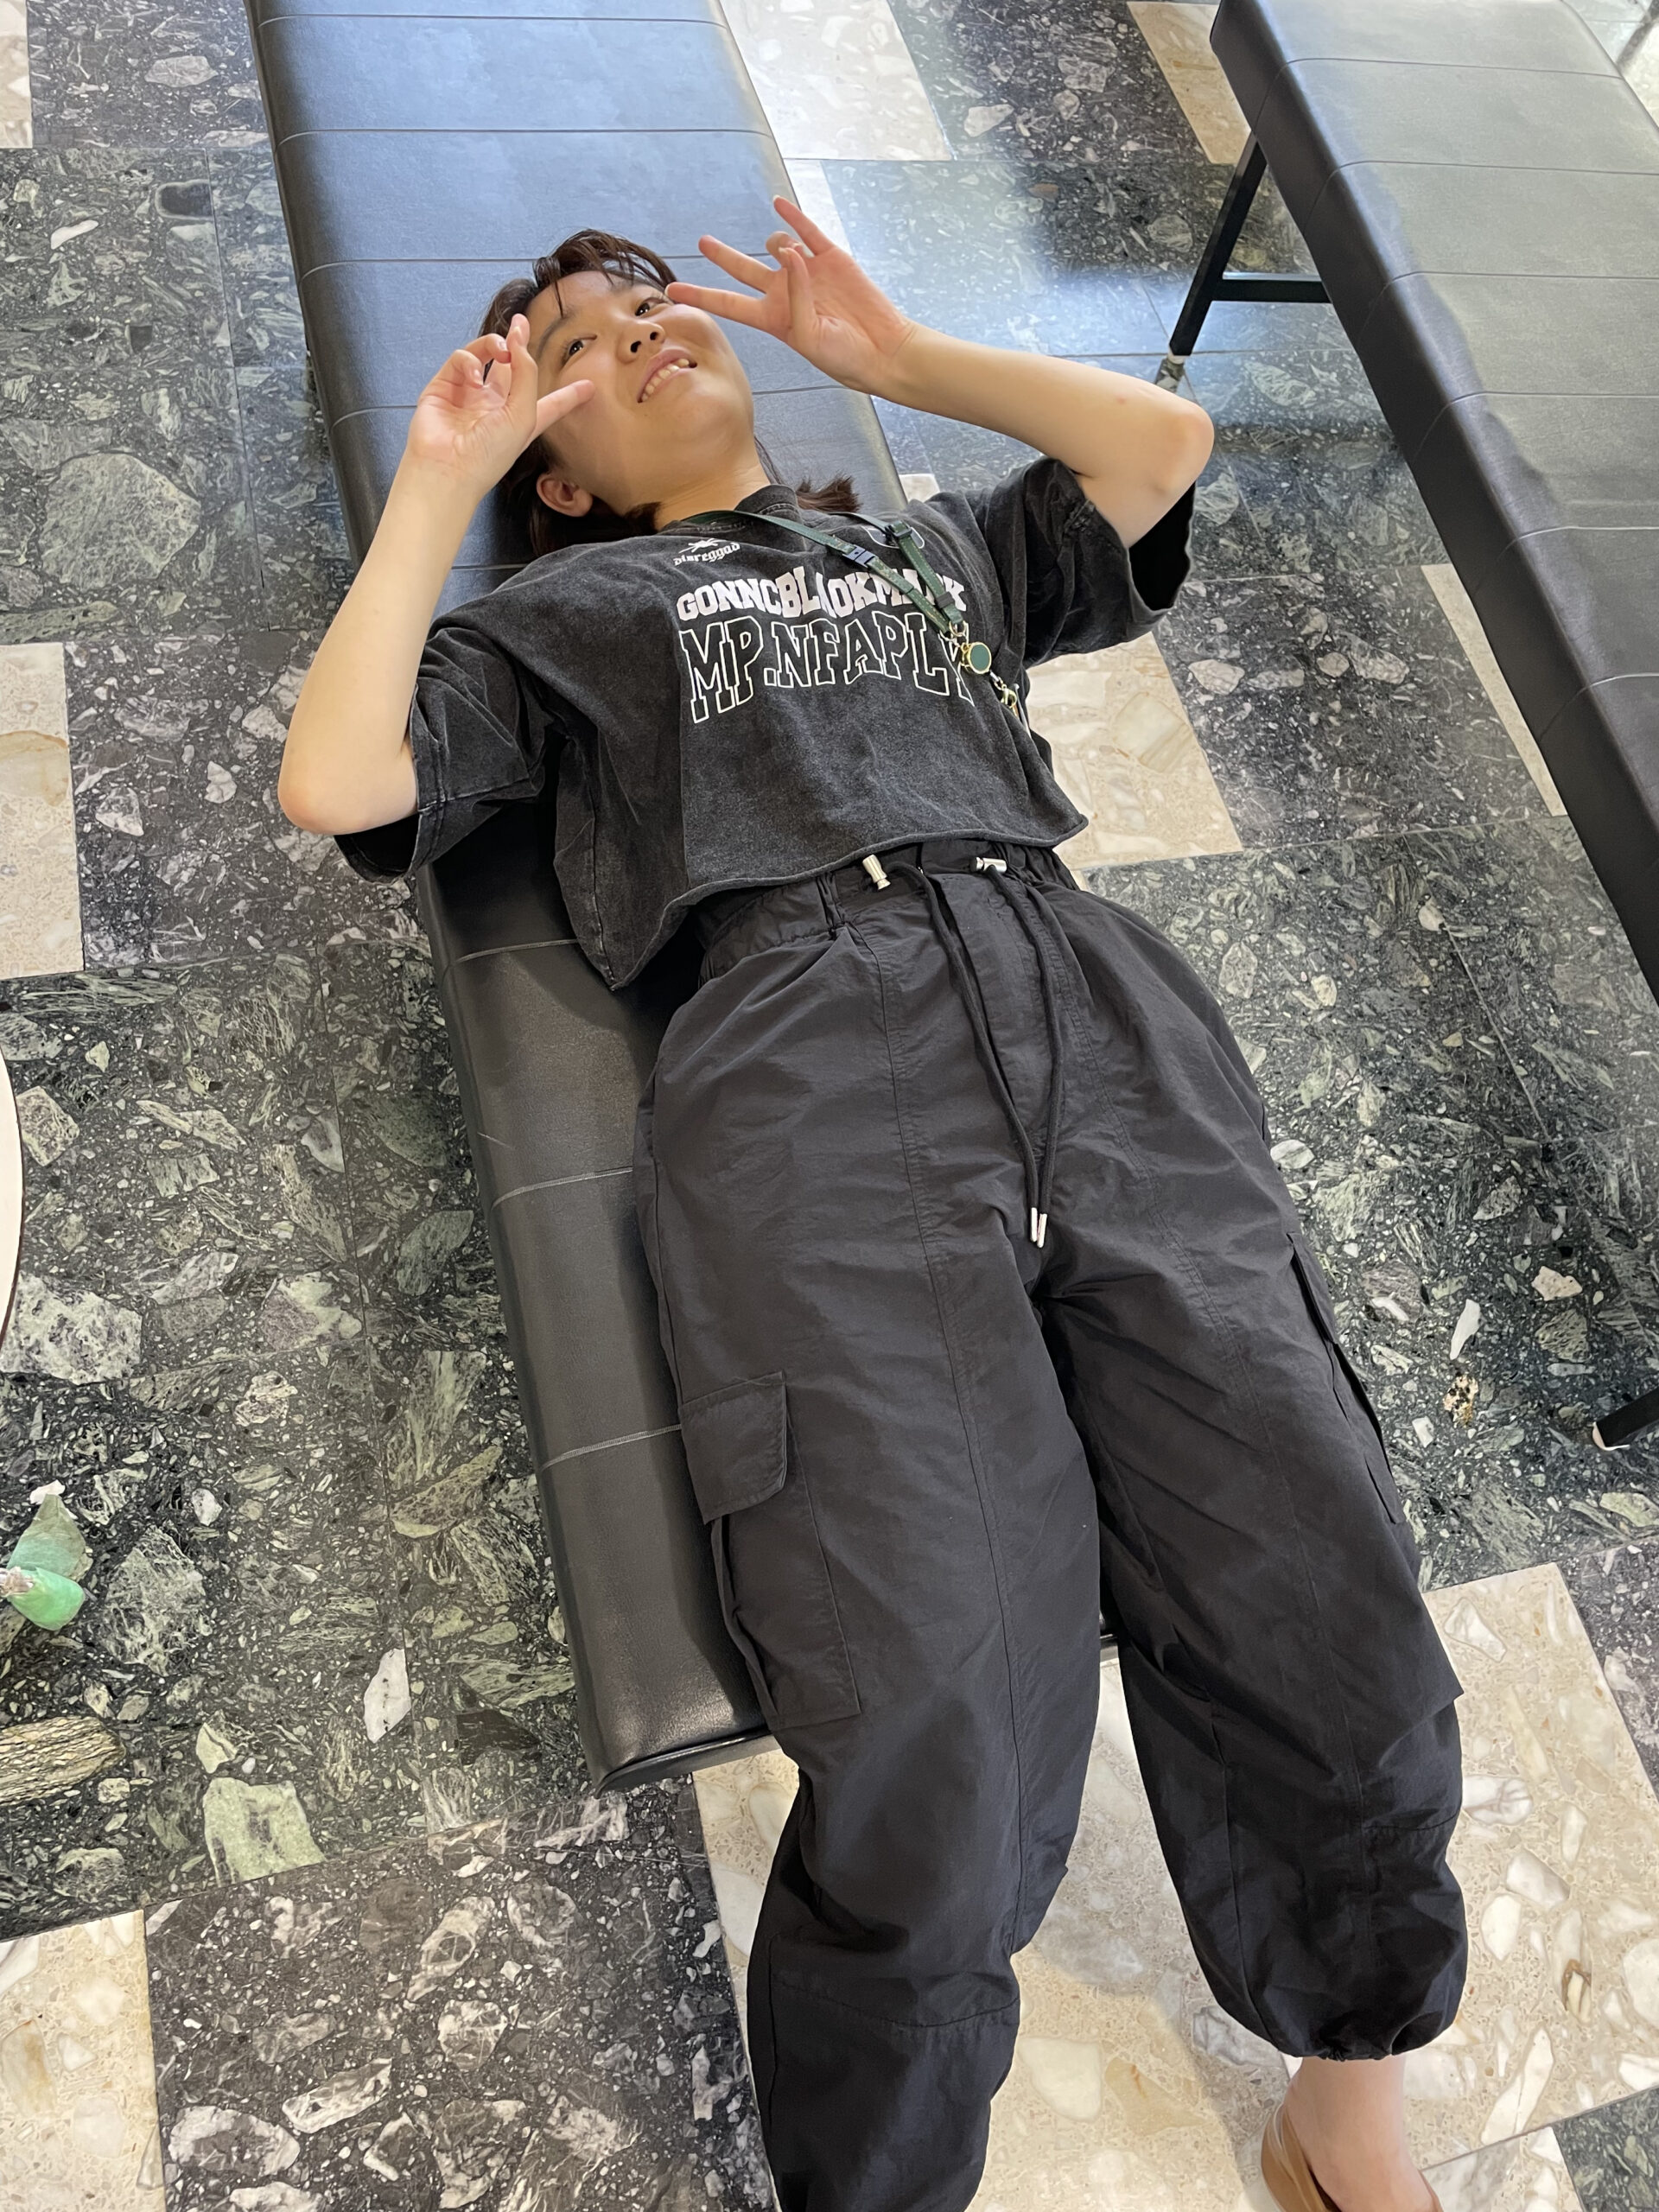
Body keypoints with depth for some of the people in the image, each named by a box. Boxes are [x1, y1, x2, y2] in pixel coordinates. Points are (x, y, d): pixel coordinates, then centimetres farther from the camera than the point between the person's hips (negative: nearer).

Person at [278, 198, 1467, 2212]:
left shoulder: (937, 545, 38)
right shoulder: (567, 609, 28)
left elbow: (1164, 440, 30)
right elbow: (334, 782, 13)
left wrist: (895, 353, 34)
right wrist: (434, 486, 22)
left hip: (1095, 1007, 3)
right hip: (810, 1057, -3)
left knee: (1337, 1651, -11)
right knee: (929, 1771, -20)